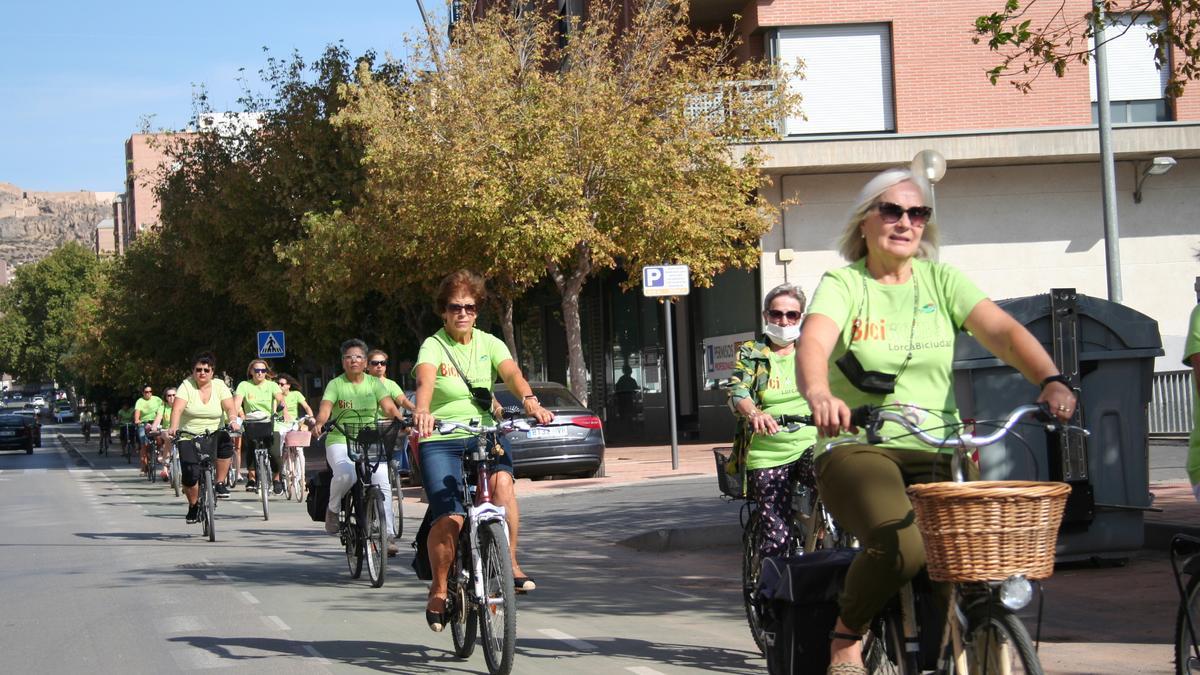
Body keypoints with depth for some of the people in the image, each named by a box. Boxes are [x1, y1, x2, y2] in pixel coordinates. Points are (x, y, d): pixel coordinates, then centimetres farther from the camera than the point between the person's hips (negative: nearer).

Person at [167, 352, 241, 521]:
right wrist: (173, 427, -37)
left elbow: (230, 407, -11)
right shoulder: (186, 385, -6)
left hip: (214, 433, 1)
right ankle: (193, 506, 11)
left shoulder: (219, 386, 0)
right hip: (188, 436, -1)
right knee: (190, 473, -16)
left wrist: (233, 421, -32)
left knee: (226, 441, -32)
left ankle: (220, 484, -15)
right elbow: (177, 408, -19)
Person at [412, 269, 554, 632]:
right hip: (441, 440, -2)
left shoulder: (489, 343, 5)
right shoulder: (433, 346, -6)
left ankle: (510, 562, -15)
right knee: (449, 518, -16)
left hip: (485, 433, 2)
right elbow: (425, 380, -26)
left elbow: (511, 373, -13)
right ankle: (438, 589, 8)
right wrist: (422, 411, -48)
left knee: (502, 481, -30)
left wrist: (530, 400, -35)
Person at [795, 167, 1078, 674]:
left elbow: (1002, 331, -4)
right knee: (901, 546, -31)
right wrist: (819, 395, -41)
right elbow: (813, 343, -18)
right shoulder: (843, 284, 2)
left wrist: (1050, 380, -23)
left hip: (936, 452, 4)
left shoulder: (941, 281, 11)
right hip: (858, 449, -4)